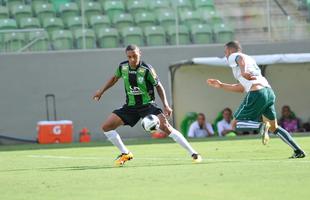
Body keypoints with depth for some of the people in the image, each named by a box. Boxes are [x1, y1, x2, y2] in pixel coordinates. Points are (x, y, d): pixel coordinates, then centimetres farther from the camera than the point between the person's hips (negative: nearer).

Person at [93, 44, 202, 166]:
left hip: (147, 105, -5)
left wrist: (166, 105, -13)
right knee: (106, 126, -5)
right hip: (130, 106, 5)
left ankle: (193, 153, -16)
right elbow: (115, 78, 18)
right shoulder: (123, 67, -5)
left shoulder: (147, 69, -17)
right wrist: (101, 91, 17)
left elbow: (158, 86, -5)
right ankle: (125, 154, 12)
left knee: (165, 126, -23)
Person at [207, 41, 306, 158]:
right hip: (269, 91, 8)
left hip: (256, 94, -8)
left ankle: (262, 126, -24)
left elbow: (241, 59, -18)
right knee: (274, 127, 21)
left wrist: (244, 71, -37)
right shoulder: (250, 59, 34)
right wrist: (221, 85, 40)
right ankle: (298, 151, 12)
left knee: (236, 124, 2)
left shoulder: (233, 57, 10)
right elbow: (241, 88, 36)